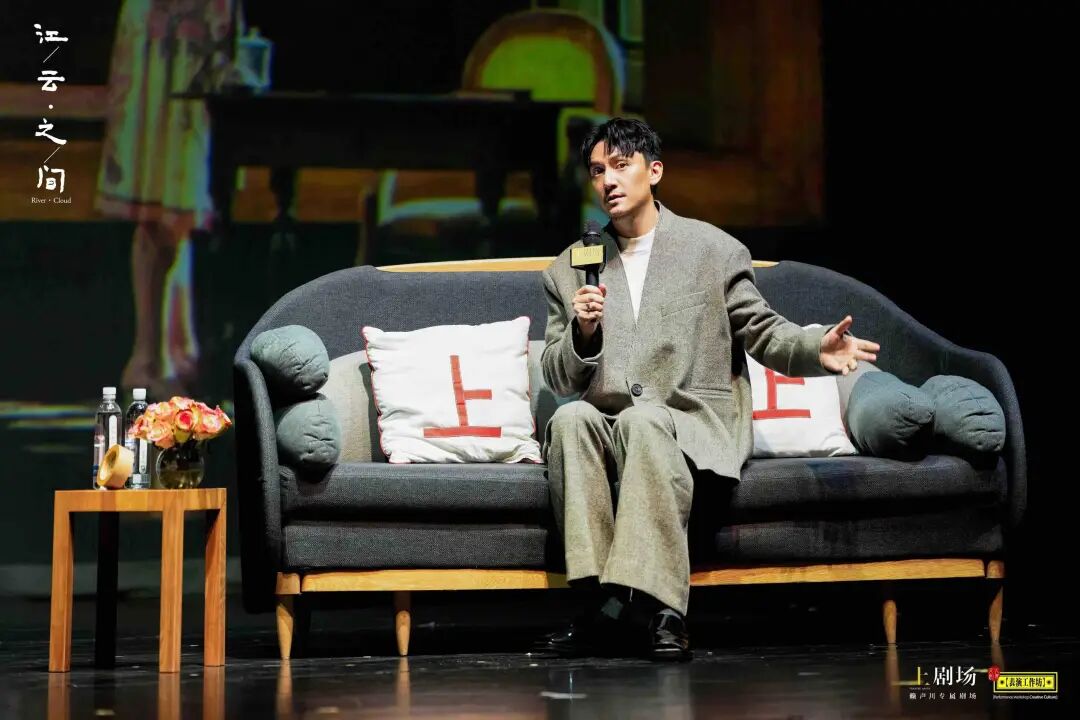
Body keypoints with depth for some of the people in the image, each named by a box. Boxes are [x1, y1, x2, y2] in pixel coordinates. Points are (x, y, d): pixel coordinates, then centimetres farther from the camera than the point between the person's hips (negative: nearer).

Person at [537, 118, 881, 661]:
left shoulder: (713, 249, 11)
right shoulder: (569, 269, 16)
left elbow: (763, 332, 10)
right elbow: (559, 380, 13)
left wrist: (817, 349, -11)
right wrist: (582, 332, -8)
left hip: (695, 424, -2)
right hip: (608, 426, 3)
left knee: (643, 419, -37)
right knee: (571, 418, -33)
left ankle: (657, 609, -45)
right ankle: (600, 602, -39)